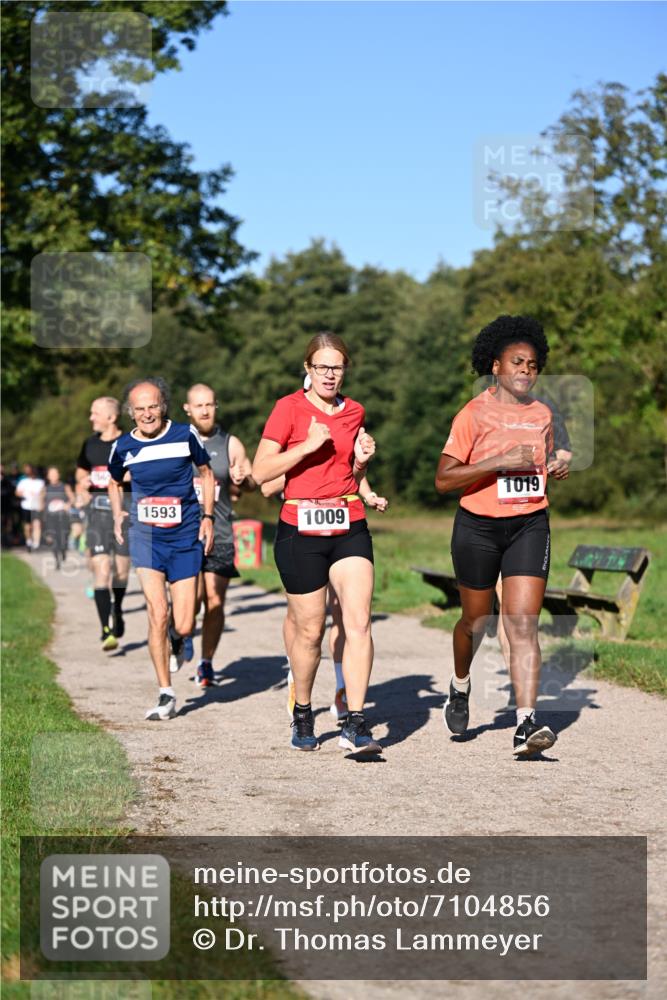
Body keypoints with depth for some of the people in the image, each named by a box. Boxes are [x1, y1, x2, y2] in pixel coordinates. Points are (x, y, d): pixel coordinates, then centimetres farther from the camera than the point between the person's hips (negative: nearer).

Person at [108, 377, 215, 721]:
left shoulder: (185, 435, -4)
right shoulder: (124, 446, 0)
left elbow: (205, 473, 12)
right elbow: (114, 482, 21)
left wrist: (207, 516, 3)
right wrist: (118, 514, 4)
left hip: (186, 537, 0)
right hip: (146, 536, 0)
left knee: (183, 626, -2)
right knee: (158, 613, -14)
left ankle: (176, 641, 38)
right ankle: (166, 695, -2)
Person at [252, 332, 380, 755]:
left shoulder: (354, 411, 11)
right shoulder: (289, 408, -3)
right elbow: (260, 472, -8)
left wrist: (362, 460, 3)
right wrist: (308, 446, -17)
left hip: (349, 527, 3)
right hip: (300, 530, -3)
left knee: (359, 622, -12)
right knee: (310, 630, 4)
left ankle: (356, 725, -11)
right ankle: (302, 716, 26)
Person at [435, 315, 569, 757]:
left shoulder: (542, 415, 8)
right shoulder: (475, 414, -8)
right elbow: (443, 479, -13)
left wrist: (555, 469, 2)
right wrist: (500, 462, -22)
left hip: (530, 526, 3)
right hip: (479, 528, -2)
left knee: (524, 625, -10)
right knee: (476, 620, 14)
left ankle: (526, 725, -15)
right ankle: (460, 688, 44)